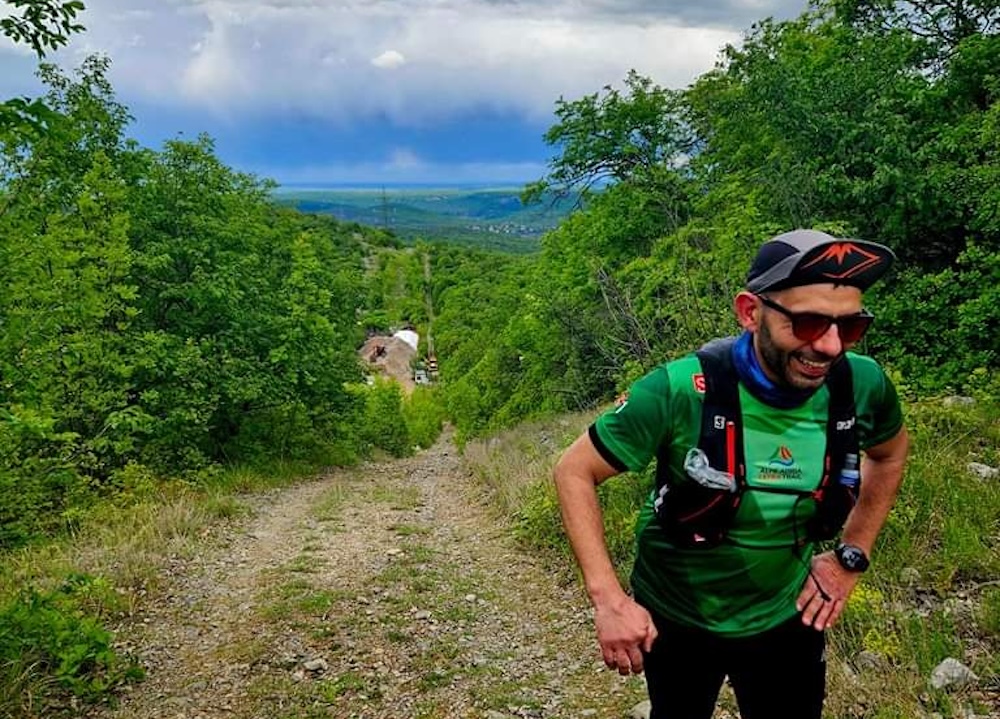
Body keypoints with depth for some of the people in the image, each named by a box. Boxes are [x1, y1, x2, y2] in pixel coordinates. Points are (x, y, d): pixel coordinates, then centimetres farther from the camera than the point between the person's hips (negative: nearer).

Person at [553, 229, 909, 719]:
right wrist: (608, 600, -24)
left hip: (788, 619, 2)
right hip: (675, 620, -2)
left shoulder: (862, 385, -18)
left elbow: (889, 452, 6)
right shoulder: (680, 391, -30)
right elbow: (574, 471, -19)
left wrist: (851, 557, 0)